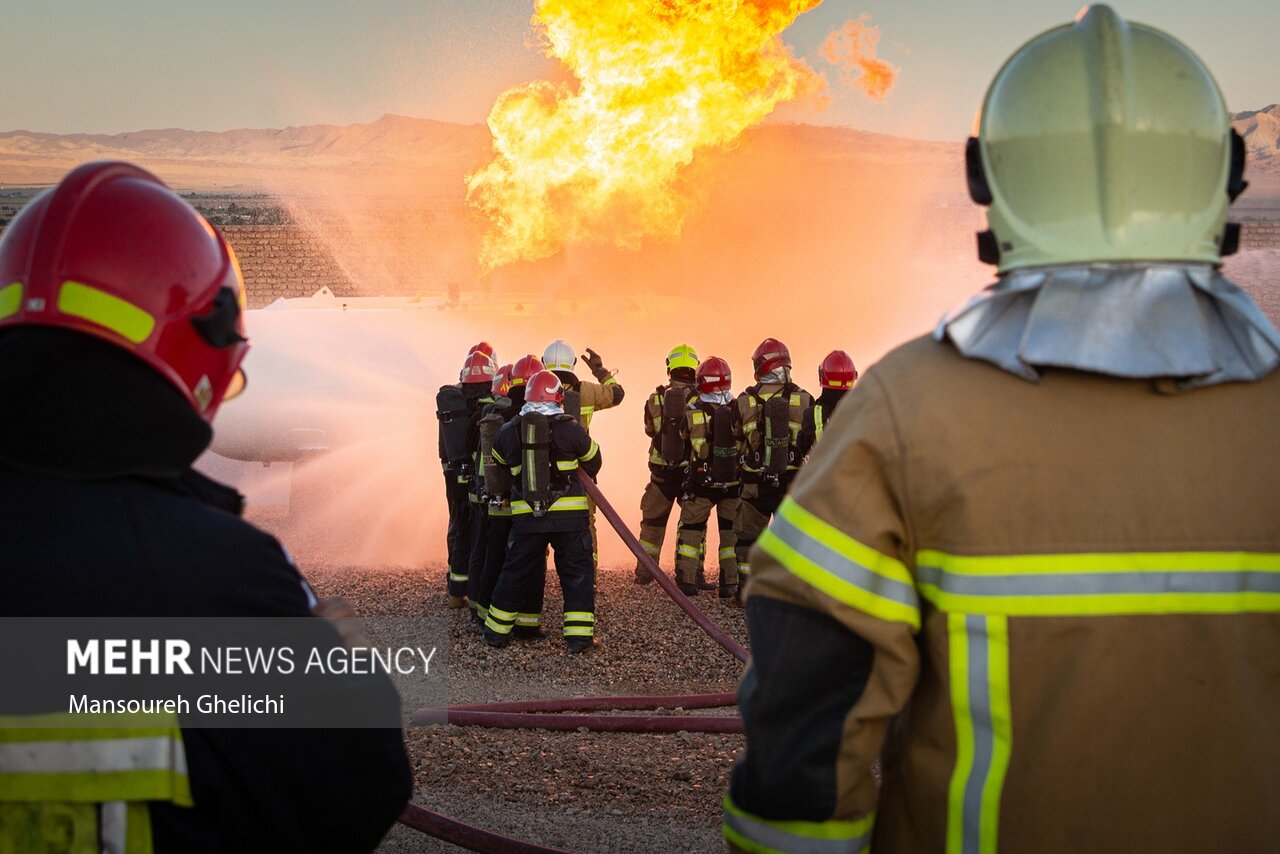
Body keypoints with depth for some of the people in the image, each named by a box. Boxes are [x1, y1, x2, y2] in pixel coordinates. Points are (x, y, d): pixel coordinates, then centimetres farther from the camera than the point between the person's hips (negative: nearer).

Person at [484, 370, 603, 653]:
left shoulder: (509, 432, 2)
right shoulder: (569, 429, -6)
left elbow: (496, 465, 16)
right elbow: (593, 462, 9)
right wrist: (581, 478, 31)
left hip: (526, 516, 3)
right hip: (569, 514, -3)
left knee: (516, 573, 14)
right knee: (576, 573, 7)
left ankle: (497, 631, 23)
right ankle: (579, 635, 3)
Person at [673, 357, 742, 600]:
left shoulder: (692, 412, -9)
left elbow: (684, 446, 3)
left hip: (701, 482, -1)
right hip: (733, 482, 1)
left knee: (691, 529, 12)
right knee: (730, 532, 11)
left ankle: (686, 581, 11)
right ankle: (729, 583, 12)